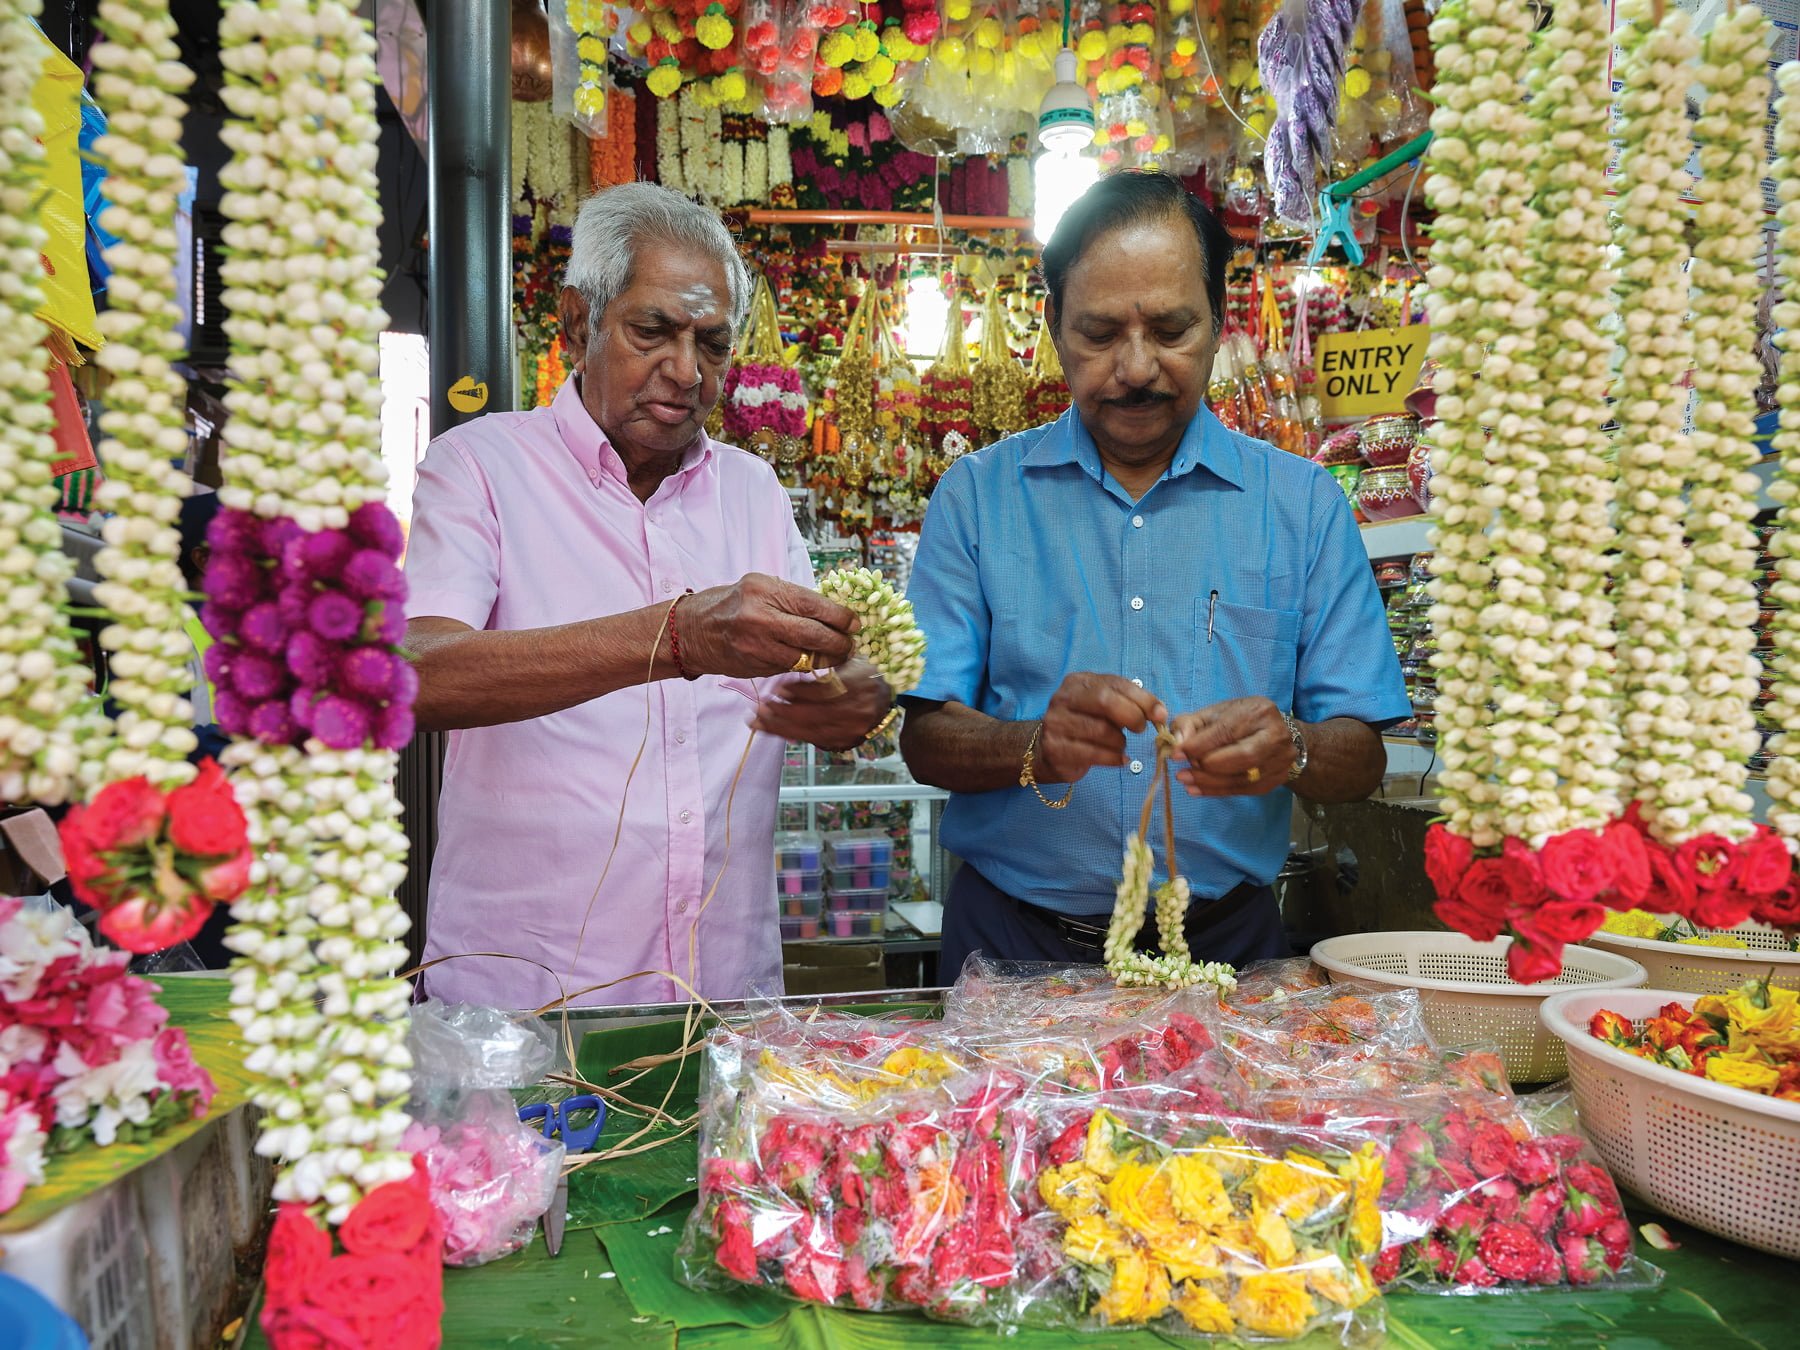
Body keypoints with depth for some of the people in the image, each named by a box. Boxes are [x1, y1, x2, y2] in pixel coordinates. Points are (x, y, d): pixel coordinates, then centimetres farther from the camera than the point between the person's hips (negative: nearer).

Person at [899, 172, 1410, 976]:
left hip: (1224, 939, 1)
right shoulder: (977, 495, 4)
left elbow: (1361, 757, 3)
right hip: (1015, 942, -1)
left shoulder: (1303, 504, 6)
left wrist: (1289, 752, -19)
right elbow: (926, 740, -2)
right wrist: (1037, 749, -22)